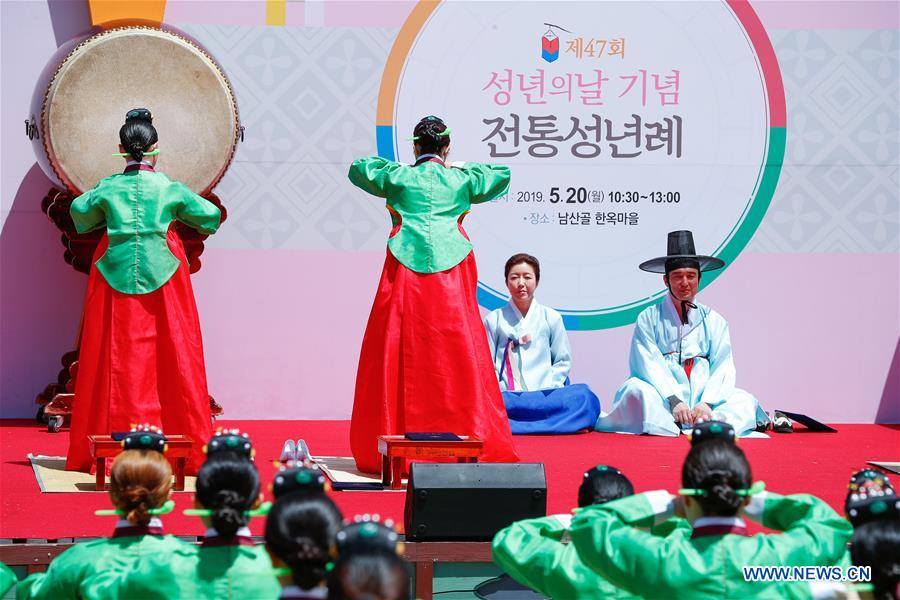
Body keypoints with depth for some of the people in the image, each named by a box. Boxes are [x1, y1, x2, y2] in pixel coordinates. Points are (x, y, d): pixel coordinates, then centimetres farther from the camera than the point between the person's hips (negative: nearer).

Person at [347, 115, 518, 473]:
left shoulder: (399, 177, 5)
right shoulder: (461, 180, 7)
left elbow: (357, 168, 20)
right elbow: (502, 176, 24)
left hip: (406, 273, 0)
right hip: (450, 274, 0)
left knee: (397, 355, 3)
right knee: (458, 354, 3)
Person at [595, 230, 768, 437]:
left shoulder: (715, 321, 15)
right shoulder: (649, 319, 8)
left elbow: (722, 368, 6)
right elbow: (650, 366, -4)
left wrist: (707, 403, -14)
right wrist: (674, 401, -20)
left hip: (704, 398, 2)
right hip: (663, 401, -2)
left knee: (745, 401, -23)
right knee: (636, 389, -32)